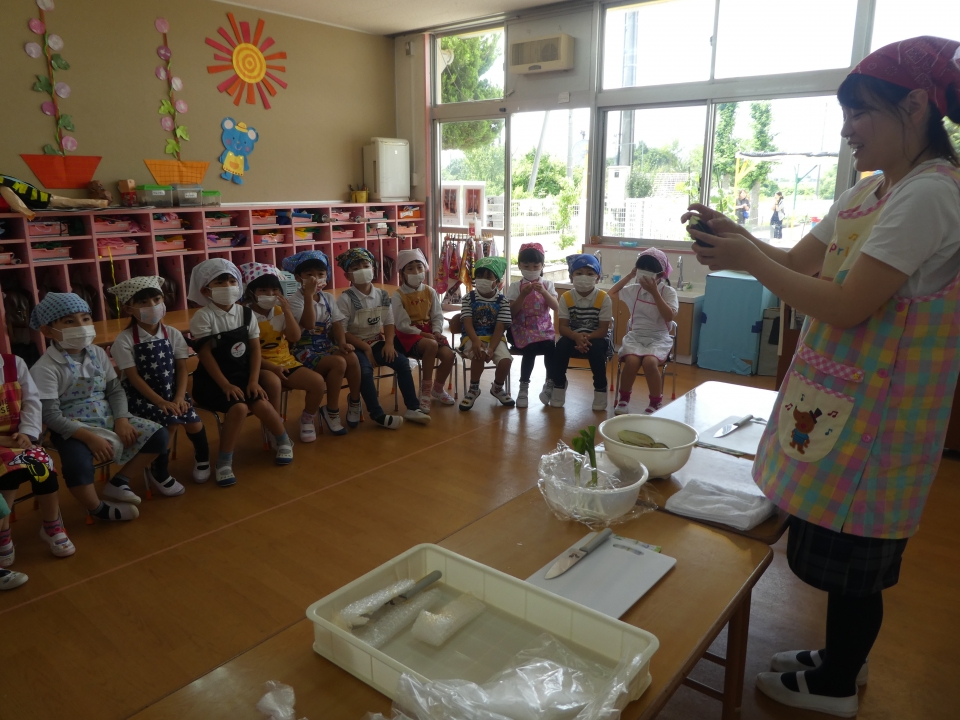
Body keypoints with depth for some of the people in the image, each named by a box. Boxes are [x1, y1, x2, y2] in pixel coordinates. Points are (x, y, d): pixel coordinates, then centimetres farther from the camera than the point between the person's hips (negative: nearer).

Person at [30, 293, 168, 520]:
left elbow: (115, 390, 6)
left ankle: (119, 481, 9)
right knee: (78, 466, -34)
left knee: (158, 435, -5)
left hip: (108, 419, 6)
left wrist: (121, 421, -11)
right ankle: (98, 508, -2)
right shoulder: (45, 369, -14)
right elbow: (50, 415, -17)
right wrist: (89, 436, -25)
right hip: (72, 429, -6)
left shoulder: (98, 354, 4)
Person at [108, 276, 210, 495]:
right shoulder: (125, 340, -10)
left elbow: (181, 368, -2)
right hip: (141, 396, -4)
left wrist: (178, 398, -17)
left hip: (171, 392, 4)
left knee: (194, 421, -16)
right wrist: (161, 402, -22)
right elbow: (134, 378, -14)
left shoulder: (173, 334, 1)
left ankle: (202, 457, 19)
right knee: (168, 421, -25)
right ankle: (159, 473, -1)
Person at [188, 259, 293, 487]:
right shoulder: (203, 317, -11)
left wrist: (253, 381, -9)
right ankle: (224, 462, -13)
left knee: (261, 404, -21)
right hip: (212, 381, -4)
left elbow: (255, 349, 2)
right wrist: (226, 385, -20)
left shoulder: (246, 313, 2)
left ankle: (284, 442, 8)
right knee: (239, 408, -29)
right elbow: (205, 355, -14)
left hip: (242, 375, 4)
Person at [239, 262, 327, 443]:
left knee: (318, 381, -17)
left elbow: (295, 337, -4)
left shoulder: (280, 311, 8)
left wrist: (287, 310, -12)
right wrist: (272, 367, -24)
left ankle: (307, 419, 9)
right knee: (273, 383, -40)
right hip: (261, 366, -5)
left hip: (286, 362, 5)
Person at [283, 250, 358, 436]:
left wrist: (342, 343, -13)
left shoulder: (328, 298, 10)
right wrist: (309, 296, -29)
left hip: (328, 346, 5)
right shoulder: (295, 300, -10)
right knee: (339, 363, -31)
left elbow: (337, 324, 5)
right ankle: (331, 411, -14)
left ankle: (354, 400, -3)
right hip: (306, 350, -5)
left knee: (352, 357, -26)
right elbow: (309, 324, -25)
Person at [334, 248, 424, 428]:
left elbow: (389, 322, 6)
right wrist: (365, 347, -20)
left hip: (376, 342, 5)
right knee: (365, 369, -32)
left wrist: (389, 343, -12)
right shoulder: (346, 298, -12)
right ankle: (377, 414, -20)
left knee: (402, 361, -13)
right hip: (355, 345, -5)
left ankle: (412, 408, -5)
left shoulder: (382, 295, 4)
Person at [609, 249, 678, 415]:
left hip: (659, 339, -2)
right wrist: (629, 276, 12)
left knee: (649, 362, -34)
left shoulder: (668, 292, -2)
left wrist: (654, 292, -19)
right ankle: (623, 399, -6)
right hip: (635, 336, 2)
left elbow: (669, 316, -15)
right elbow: (611, 294, 20)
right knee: (632, 360, -31)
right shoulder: (634, 289, 8)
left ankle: (655, 403, -11)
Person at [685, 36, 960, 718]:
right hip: (840, 395, 9)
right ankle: (841, 658, 41)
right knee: (842, 544, 21)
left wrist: (748, 259, -17)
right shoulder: (870, 191, 9)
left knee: (853, 554, 8)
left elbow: (844, 307, -24)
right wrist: (737, 236, -1)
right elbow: (798, 262, 14)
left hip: (876, 409, -9)